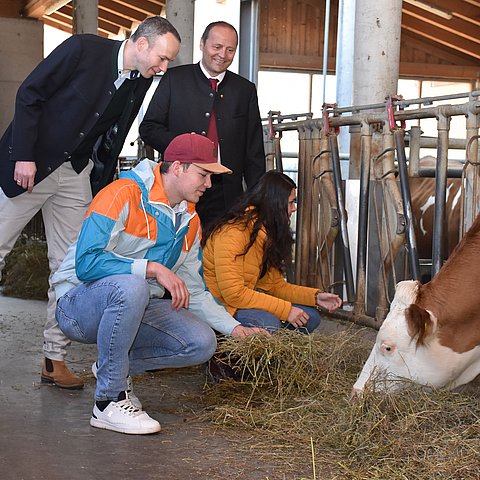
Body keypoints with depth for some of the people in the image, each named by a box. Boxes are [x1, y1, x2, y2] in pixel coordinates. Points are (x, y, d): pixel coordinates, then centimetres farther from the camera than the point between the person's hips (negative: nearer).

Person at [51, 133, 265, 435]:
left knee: (202, 344, -13)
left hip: (134, 308, 7)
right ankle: (109, 401, -26)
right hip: (79, 303, -7)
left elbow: (192, 291, 15)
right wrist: (153, 268, -30)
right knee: (130, 286, -40)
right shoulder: (124, 195, -17)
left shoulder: (190, 221, 9)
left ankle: (115, 367, 8)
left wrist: (234, 328, 4)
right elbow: (86, 262, -27)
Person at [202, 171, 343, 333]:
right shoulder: (232, 233, -22)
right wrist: (285, 309, -24)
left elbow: (276, 285, 10)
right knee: (268, 323, -34)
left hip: (247, 300, 9)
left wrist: (316, 297, -4)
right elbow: (234, 294, -26)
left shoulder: (268, 234, 9)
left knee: (309, 317, -3)